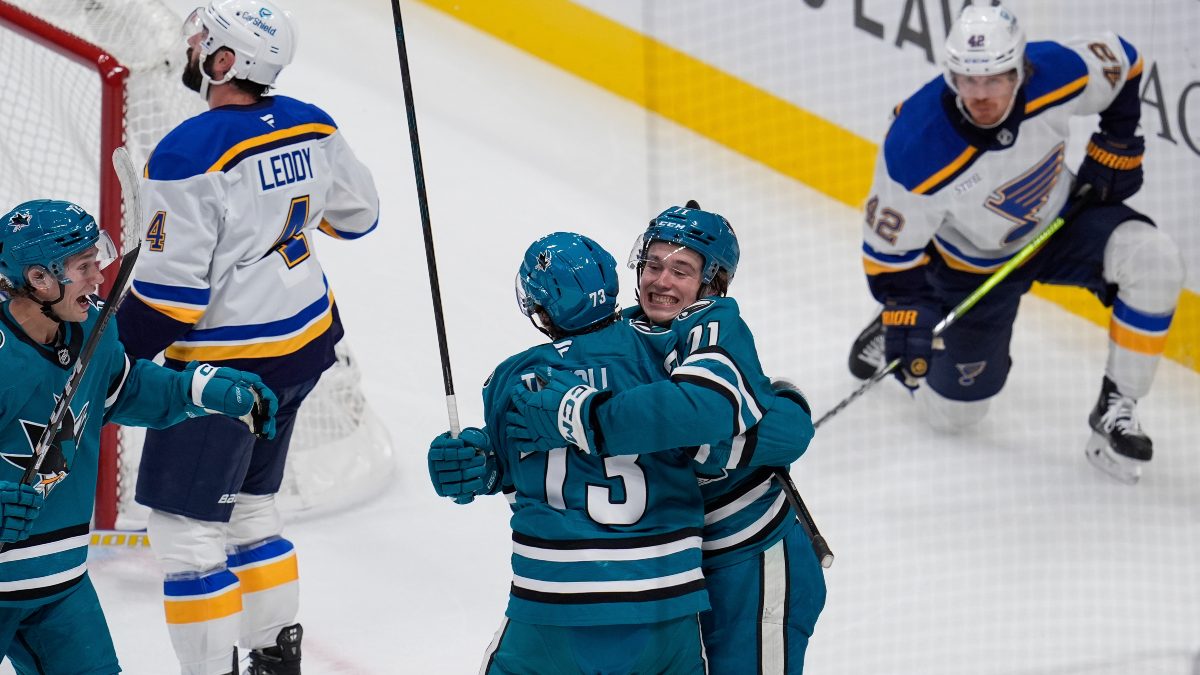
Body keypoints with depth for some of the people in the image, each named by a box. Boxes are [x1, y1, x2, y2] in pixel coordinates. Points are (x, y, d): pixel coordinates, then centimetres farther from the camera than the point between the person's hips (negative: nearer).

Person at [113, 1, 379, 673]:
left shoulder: (192, 153, -24)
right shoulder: (311, 127, -2)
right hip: (307, 341, 8)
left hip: (227, 364, -8)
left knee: (186, 522, 1)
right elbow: (356, 214, 16)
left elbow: (170, 293, -23)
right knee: (249, 504, 22)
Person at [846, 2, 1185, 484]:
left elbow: (1122, 63, -6)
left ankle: (1114, 412, -12)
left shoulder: (1057, 74, -30)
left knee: (1154, 261, -26)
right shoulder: (916, 151, -37)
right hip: (974, 269, -2)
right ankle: (892, 336, 37)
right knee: (953, 413, 6)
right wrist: (908, 317, -28)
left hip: (1060, 221, 2)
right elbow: (889, 246, -21)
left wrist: (1116, 148, -5)